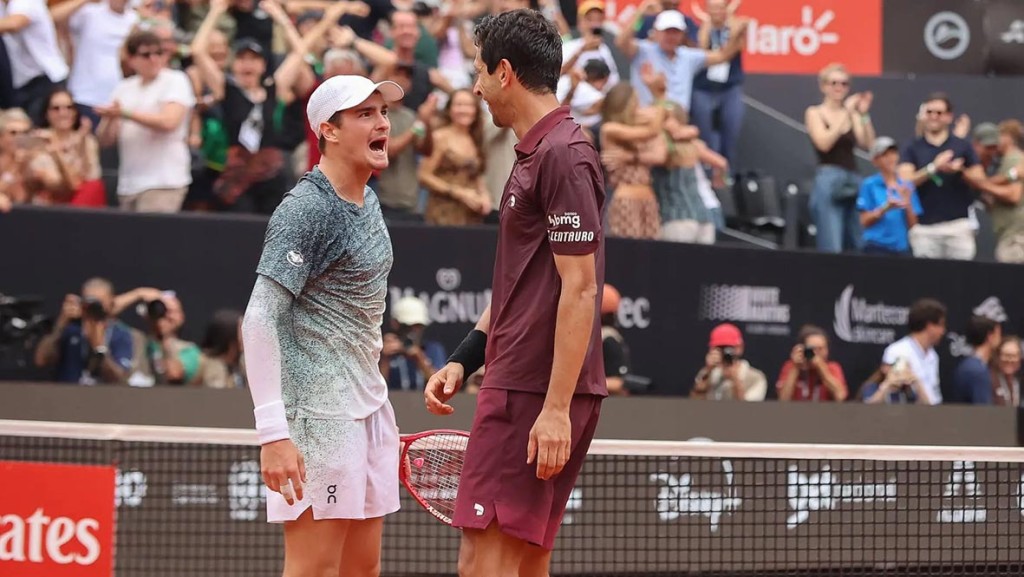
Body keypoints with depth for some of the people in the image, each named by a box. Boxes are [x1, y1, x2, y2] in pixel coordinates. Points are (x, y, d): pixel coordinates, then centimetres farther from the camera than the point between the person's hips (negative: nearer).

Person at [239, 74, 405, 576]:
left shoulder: (369, 201, 13)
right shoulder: (304, 209, -14)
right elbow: (260, 319, -20)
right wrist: (273, 433, -26)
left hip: (369, 405, 9)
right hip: (318, 412, -9)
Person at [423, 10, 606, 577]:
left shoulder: (563, 155, -13)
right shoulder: (532, 155, 18)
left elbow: (580, 288, -18)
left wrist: (556, 407, -21)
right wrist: (463, 359, 19)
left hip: (539, 395, -10)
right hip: (518, 385, 10)